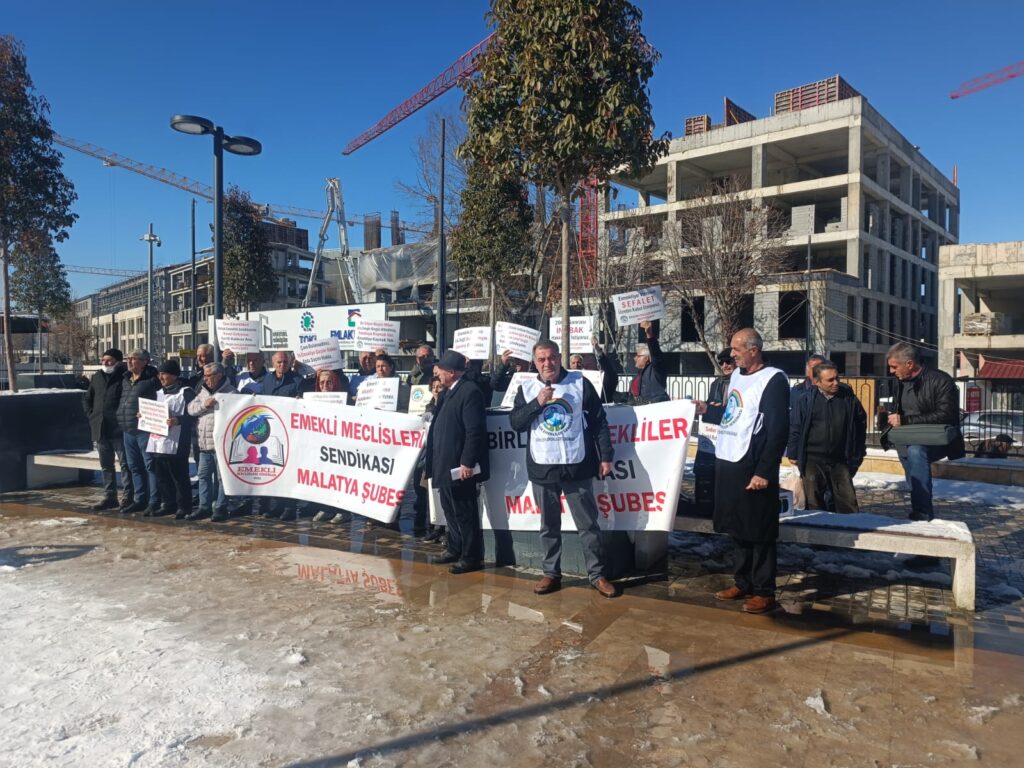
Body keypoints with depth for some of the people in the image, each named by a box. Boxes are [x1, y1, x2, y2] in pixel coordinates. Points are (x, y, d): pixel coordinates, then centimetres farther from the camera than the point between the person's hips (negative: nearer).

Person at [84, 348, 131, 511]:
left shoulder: (124, 377, -8)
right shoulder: (97, 377, 12)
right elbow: (87, 398, 25)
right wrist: (91, 415, 14)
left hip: (119, 428, -7)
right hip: (100, 428, 7)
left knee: (125, 464, 0)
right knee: (106, 465, 14)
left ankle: (127, 497, 5)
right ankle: (109, 497, 23)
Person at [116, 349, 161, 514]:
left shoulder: (152, 379, -9)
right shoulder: (126, 379, 15)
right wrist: (120, 420, 17)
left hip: (145, 429, -8)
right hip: (128, 430, 8)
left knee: (150, 465, -4)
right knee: (134, 466, 13)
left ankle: (154, 501, 2)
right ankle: (140, 500, 23)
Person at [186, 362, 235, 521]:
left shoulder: (229, 392, -6)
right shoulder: (202, 390, 15)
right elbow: (191, 409, 5)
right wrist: (204, 404, -11)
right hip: (204, 442, 7)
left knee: (221, 476, 2)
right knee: (203, 475, 12)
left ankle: (220, 508, 11)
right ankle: (204, 506, 22)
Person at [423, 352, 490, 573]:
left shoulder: (470, 392, -16)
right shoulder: (449, 392, 14)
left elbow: (475, 431, -22)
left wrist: (467, 463, -24)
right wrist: (433, 463, 18)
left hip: (459, 466, -10)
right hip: (445, 465, 10)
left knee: (465, 513, 0)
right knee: (450, 510, 19)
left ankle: (471, 557, 12)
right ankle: (455, 550, 33)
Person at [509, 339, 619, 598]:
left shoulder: (580, 383, 0)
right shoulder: (527, 389, 7)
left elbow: (599, 421, 2)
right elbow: (515, 423, -1)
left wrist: (605, 456, -2)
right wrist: (537, 403, -14)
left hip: (577, 467, -2)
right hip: (542, 469, 2)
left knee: (588, 524, 4)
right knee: (549, 526, 11)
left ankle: (597, 574, 15)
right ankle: (551, 574, 23)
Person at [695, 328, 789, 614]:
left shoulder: (773, 379, -12)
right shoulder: (737, 374, 13)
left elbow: (778, 430, -17)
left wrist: (764, 472, -19)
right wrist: (708, 409, 12)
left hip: (751, 466, -8)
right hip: (727, 462, 8)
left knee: (758, 532, 1)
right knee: (736, 527, 16)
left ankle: (764, 592, 13)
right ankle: (742, 583, 29)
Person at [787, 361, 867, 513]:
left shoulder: (849, 399, 1)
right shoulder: (806, 400, -5)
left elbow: (860, 427, 12)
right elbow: (794, 427, 1)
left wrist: (857, 455, 12)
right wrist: (793, 454, 0)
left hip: (840, 461, 2)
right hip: (812, 460, -2)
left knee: (849, 503, 4)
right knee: (814, 503, 4)